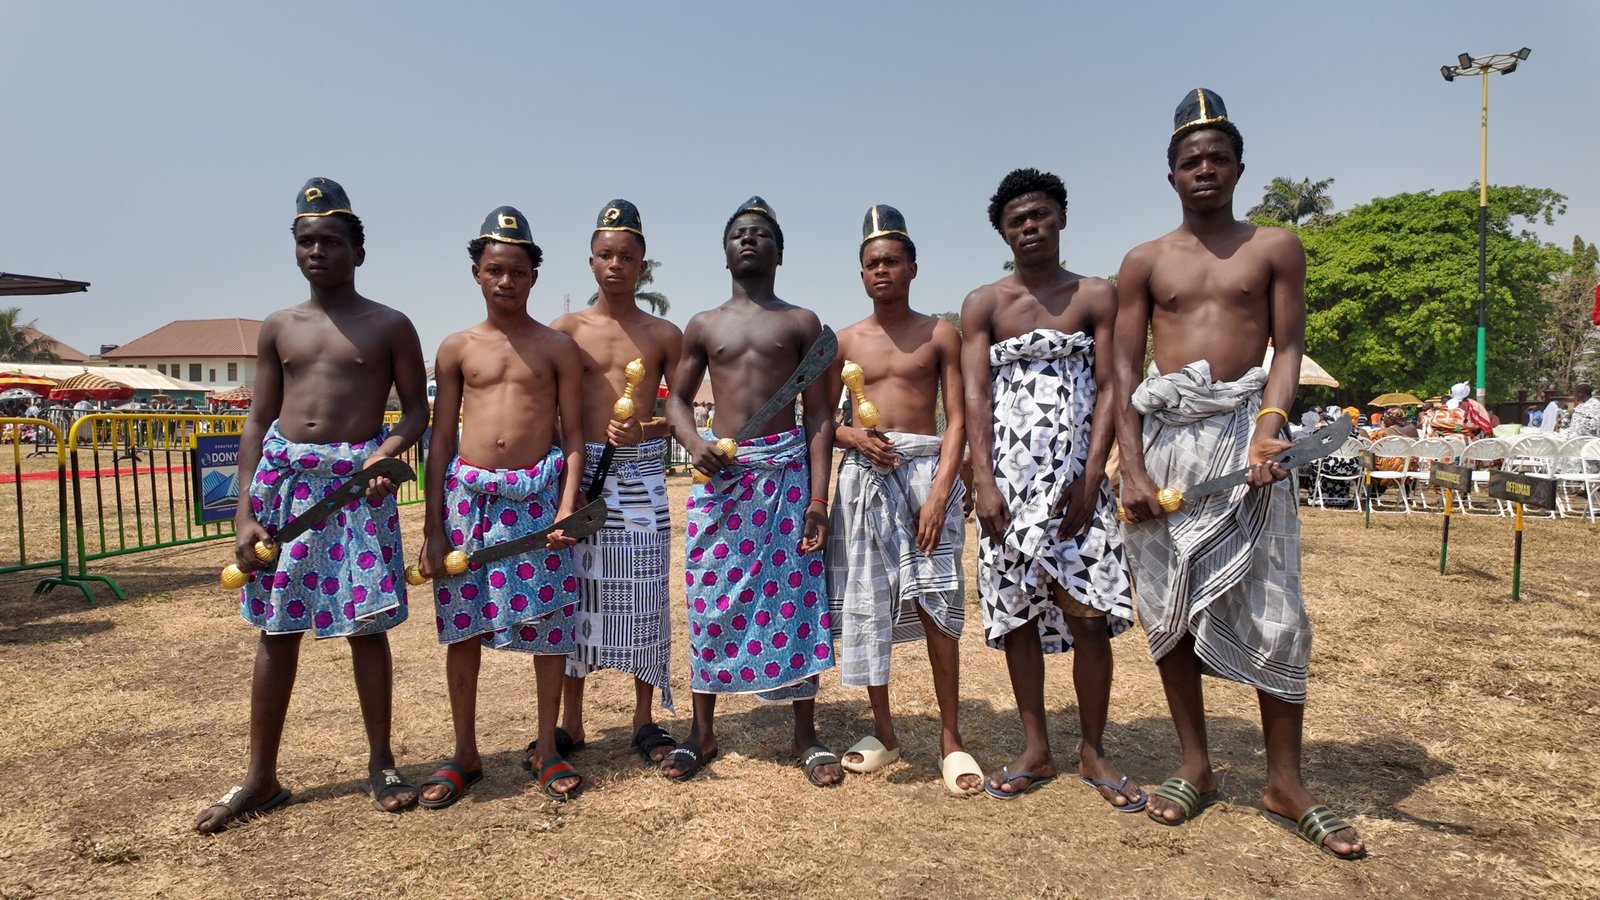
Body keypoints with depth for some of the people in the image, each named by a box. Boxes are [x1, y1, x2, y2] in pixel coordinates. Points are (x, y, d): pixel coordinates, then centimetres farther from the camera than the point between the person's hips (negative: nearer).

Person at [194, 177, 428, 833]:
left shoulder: (389, 326, 2)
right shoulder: (278, 329, 11)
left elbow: (417, 409, 3)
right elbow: (259, 423, 9)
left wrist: (390, 450, -19)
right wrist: (245, 514, 2)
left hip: (359, 478, -3)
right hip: (284, 476, 3)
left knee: (366, 625, 2)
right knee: (277, 628, 9)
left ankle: (381, 764, 18)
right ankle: (261, 779, 21)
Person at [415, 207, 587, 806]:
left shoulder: (557, 347, 4)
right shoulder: (456, 349, 8)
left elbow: (573, 437, 3)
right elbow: (441, 441, 7)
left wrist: (567, 509, -11)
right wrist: (432, 528, 2)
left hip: (539, 493, -1)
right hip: (468, 494, 2)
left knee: (548, 624, 3)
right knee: (462, 626, 7)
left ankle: (548, 750, 20)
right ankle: (465, 754, 23)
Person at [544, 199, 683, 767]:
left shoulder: (664, 335, 5)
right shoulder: (567, 330, 5)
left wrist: (644, 430, -12)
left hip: (642, 472, 0)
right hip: (579, 469, 1)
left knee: (643, 596, 4)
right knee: (577, 593, 6)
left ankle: (645, 720, 18)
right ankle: (570, 722, 20)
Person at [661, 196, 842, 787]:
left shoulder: (801, 323, 7)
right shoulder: (703, 326, 12)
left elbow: (819, 416, 2)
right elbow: (677, 399, 15)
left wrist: (819, 499, -7)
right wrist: (694, 443, -8)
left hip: (785, 470, -2)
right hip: (718, 472, 2)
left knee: (794, 596, 1)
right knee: (710, 599, 4)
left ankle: (807, 737, 15)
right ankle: (702, 732, 20)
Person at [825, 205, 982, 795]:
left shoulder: (940, 335, 3)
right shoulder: (845, 341, 10)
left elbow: (957, 419, -2)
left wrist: (941, 490, -14)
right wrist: (854, 436, -11)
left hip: (927, 467, -2)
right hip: (864, 475, 3)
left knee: (935, 600, -6)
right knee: (864, 603, 5)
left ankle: (950, 738, 8)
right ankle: (884, 733, 19)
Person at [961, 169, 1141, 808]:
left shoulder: (1097, 296, 7)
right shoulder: (982, 305, 7)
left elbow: (1108, 390, 0)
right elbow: (976, 396, -1)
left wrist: (1091, 477, -11)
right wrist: (984, 482, -11)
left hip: (1076, 472, 0)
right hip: (1009, 474, 1)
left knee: (1091, 613, -3)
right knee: (1017, 611, 4)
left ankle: (1093, 751, 14)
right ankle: (1036, 751, 17)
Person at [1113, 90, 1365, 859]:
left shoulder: (1275, 248, 9)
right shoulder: (1144, 262, 10)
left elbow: (1288, 349, 2)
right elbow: (1124, 371, 5)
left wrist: (1268, 430, -17)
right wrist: (1131, 467, -6)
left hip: (1244, 429, -1)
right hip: (1166, 435, 2)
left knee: (1272, 609, -1)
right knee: (1169, 608, 6)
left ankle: (1285, 780, 14)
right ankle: (1195, 766, 20)